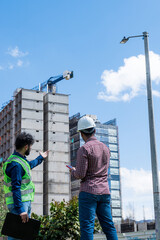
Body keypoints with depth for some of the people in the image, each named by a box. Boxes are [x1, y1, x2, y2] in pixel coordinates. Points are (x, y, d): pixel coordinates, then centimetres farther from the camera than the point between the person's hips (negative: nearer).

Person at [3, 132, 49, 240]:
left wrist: (40, 158, 55)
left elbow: (29, 165, 39)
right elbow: (16, 188, -24)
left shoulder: (21, 159, 14)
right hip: (19, 203, -11)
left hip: (26, 202, 11)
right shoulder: (16, 164, -19)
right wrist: (20, 210, -28)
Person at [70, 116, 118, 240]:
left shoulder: (84, 149, -9)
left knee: (87, 227, -5)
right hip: (105, 191, 6)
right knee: (109, 226, 8)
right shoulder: (105, 148, 12)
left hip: (89, 191, -6)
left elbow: (81, 174, -14)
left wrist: (73, 171, 8)